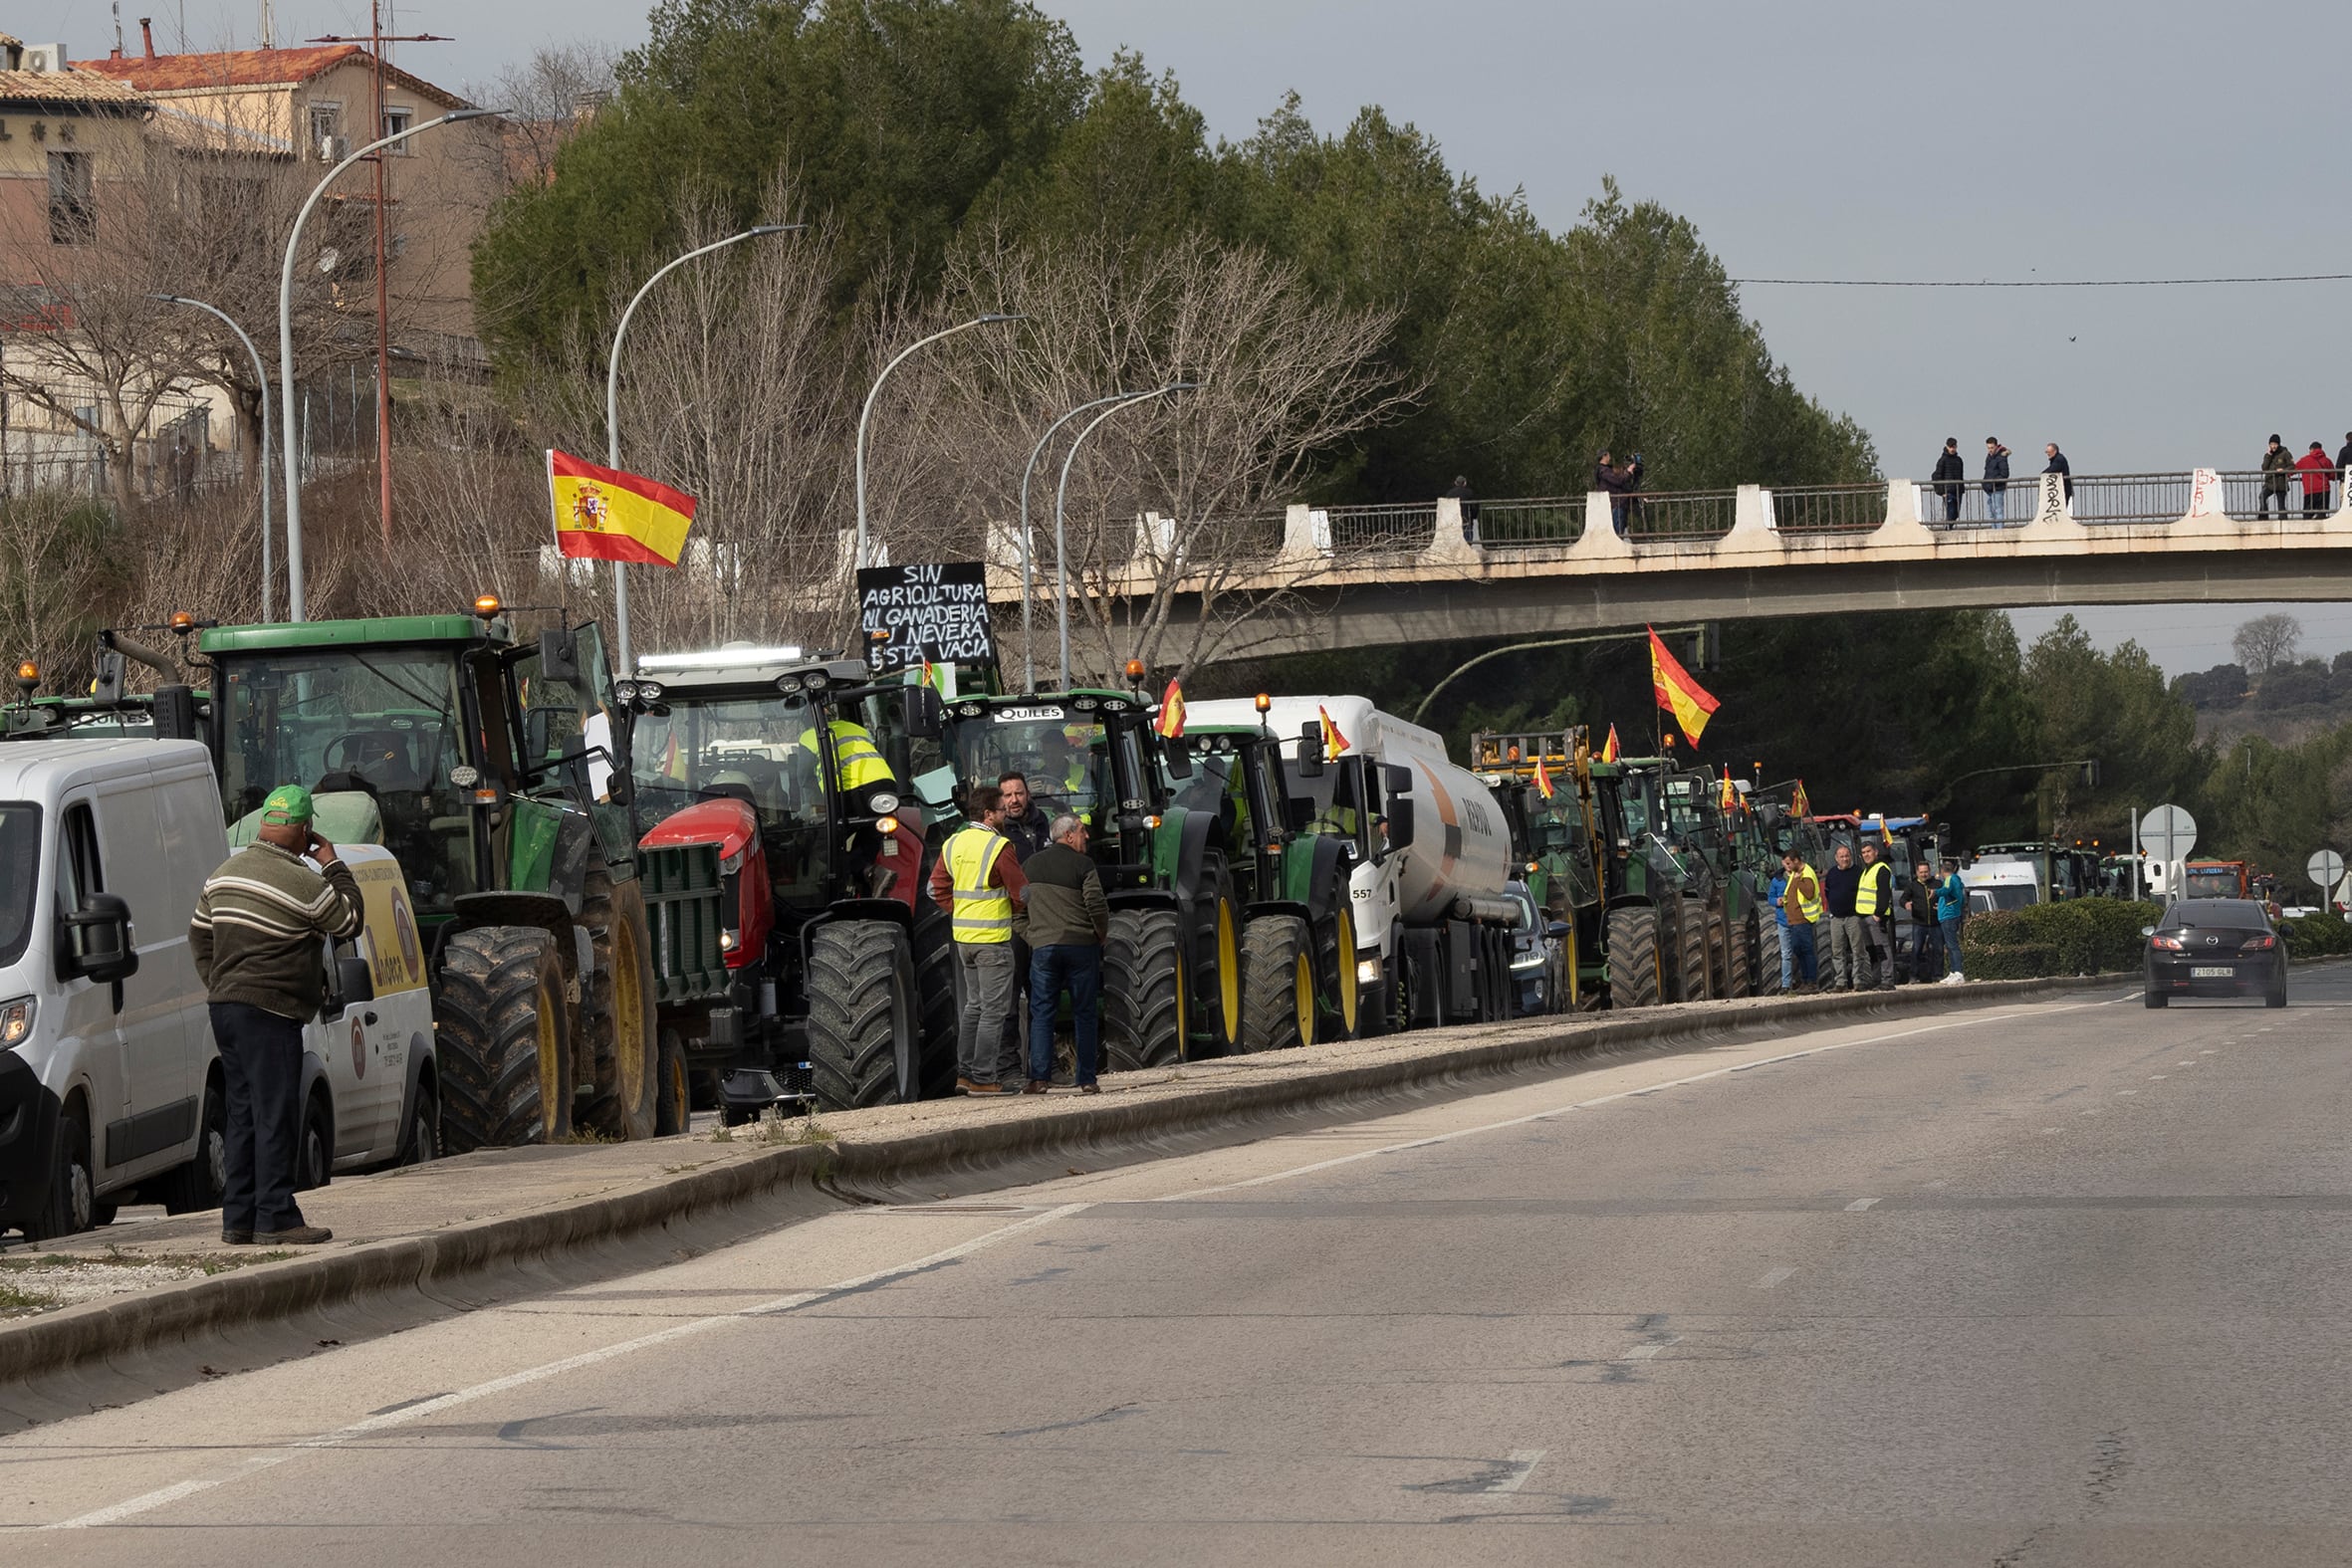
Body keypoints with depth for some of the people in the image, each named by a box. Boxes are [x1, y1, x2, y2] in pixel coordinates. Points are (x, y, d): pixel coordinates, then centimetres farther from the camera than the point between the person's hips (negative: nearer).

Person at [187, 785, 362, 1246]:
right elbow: (349, 922, 0)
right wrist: (334, 866, 8)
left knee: (244, 1117, 12)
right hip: (269, 1013, -8)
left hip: (225, 1005, 8)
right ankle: (276, 1219, -9)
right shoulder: (304, 885, -14)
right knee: (276, 1117, -6)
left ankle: (238, 1218, 12)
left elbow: (199, 936, 18)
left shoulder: (225, 874, 11)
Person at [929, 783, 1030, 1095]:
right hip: (993, 937, -7)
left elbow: (937, 888, 10)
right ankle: (984, 1078, -3)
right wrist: (1014, 909, 10)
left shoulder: (952, 844, 7)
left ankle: (965, 1073, 17)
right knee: (994, 1010, -2)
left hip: (963, 936, 7)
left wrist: (959, 912, 12)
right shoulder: (998, 847, -14)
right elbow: (1022, 892, -11)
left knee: (974, 1005, 17)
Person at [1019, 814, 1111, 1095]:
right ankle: (1086, 1079, 5)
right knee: (1085, 1014, 5)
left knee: (1041, 1013, 4)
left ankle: (1039, 1077, -6)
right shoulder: (1082, 865, -5)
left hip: (1043, 946, 2)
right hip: (1081, 945, -2)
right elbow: (1097, 905, -10)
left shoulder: (1031, 866, 8)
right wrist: (1101, 935, 6)